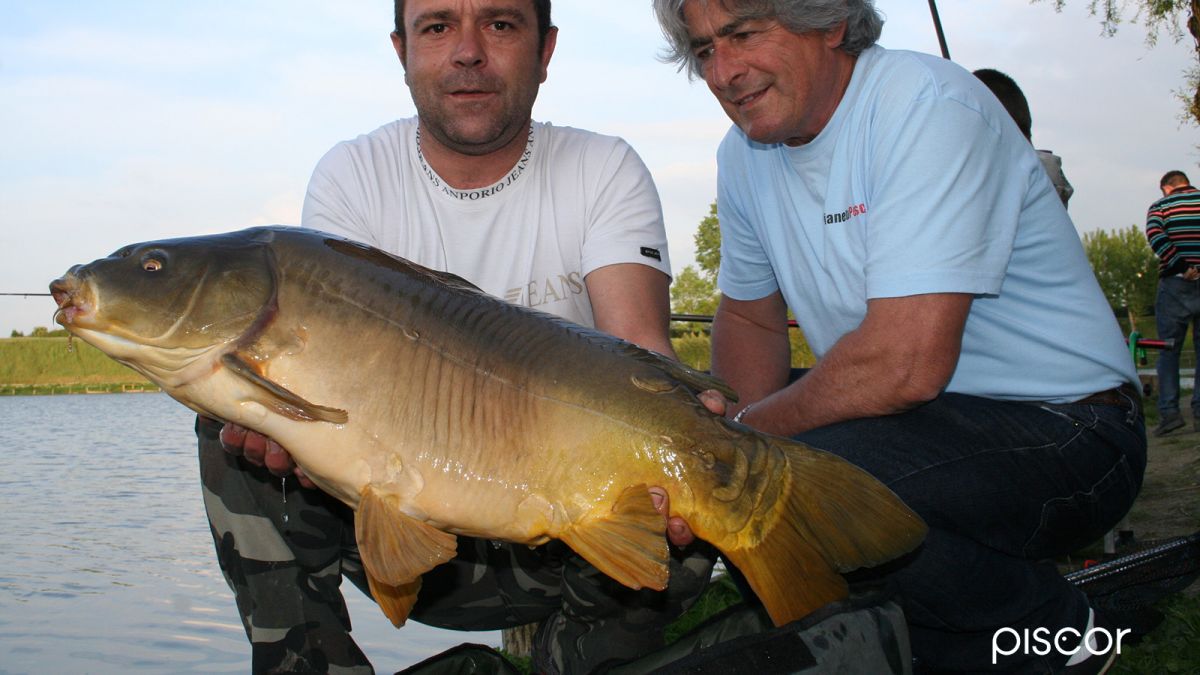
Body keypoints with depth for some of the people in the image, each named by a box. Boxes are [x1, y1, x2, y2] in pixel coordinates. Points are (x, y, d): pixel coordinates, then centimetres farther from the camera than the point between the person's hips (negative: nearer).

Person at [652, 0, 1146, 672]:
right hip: (915, 418, 8)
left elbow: (905, 364, -30)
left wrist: (745, 431, -16)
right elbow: (750, 318, 15)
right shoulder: (745, 154, 4)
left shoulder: (926, 105, -22)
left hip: (1064, 431, -8)